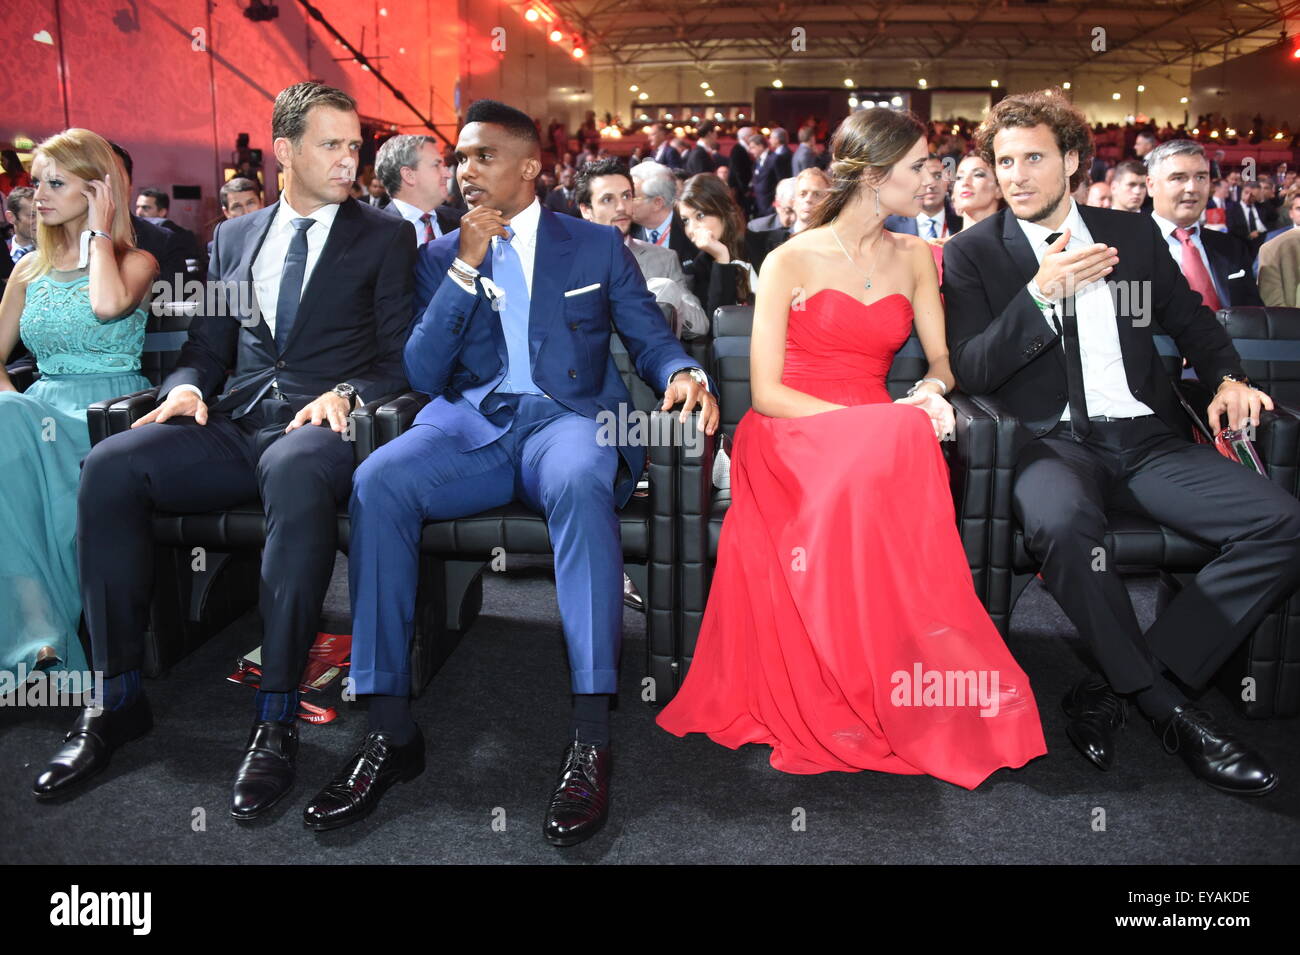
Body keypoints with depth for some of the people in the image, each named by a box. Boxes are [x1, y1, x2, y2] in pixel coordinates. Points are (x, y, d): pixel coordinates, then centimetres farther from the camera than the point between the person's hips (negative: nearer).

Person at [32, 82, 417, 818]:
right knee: (109, 466, -23)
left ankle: (277, 719, -34)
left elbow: (401, 358, 3)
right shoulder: (233, 238, 23)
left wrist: (347, 393, -16)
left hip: (318, 425, -4)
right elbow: (208, 347, 21)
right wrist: (188, 387, -2)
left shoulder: (386, 237, 11)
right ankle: (118, 699, -13)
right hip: (233, 425, 4)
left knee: (294, 473, -40)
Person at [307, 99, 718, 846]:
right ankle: (390, 730, -24)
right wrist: (465, 268, -3)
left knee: (580, 482, -39)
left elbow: (652, 340, 12)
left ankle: (591, 739, -36)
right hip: (471, 426, 2)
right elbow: (422, 375, 7)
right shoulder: (440, 256, 18)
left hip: (570, 417, -2)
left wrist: (682, 373, -13)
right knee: (377, 482, -30)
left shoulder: (598, 245, 16)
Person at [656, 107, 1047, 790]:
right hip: (790, 439, -4)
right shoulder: (791, 261, 0)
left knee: (909, 446, -35)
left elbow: (942, 358, 17)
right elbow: (766, 392, -7)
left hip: (876, 439, 4)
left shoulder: (913, 258, 15)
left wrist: (931, 389, -9)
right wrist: (872, 420, -18)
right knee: (897, 450, -37)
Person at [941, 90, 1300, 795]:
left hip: (1147, 438, 4)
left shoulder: (1132, 234, 15)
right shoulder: (973, 253, 5)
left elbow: (1191, 320, 26)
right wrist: (1041, 293, -15)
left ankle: (1114, 691, -18)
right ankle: (1169, 709, -20)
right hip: (1051, 440, -4)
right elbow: (969, 372, -4)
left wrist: (1226, 377, 5)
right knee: (1061, 523, -39)